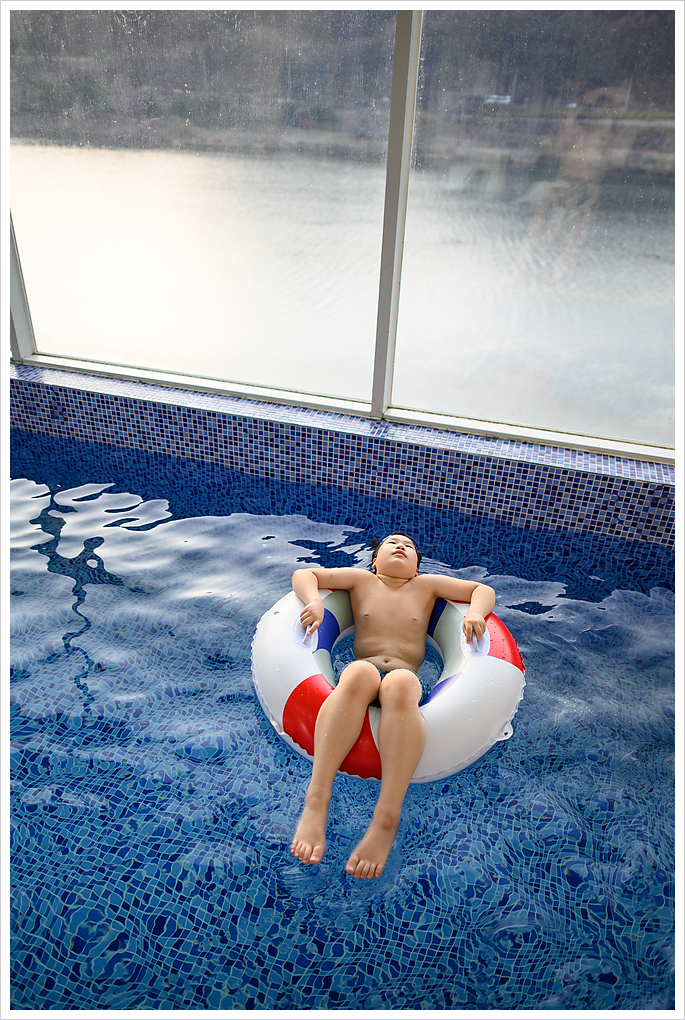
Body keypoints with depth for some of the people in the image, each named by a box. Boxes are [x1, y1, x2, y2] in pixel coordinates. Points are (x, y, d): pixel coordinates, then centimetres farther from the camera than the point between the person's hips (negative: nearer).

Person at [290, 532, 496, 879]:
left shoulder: (426, 585, 24)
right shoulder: (361, 579, 23)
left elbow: (483, 590, 25)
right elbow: (303, 574, 18)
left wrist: (475, 613, 3)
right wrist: (314, 601, -4)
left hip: (407, 678, 0)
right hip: (362, 669, 0)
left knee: (398, 684, -39)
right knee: (359, 673, -39)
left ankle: (386, 820, -43)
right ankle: (316, 801, -45)